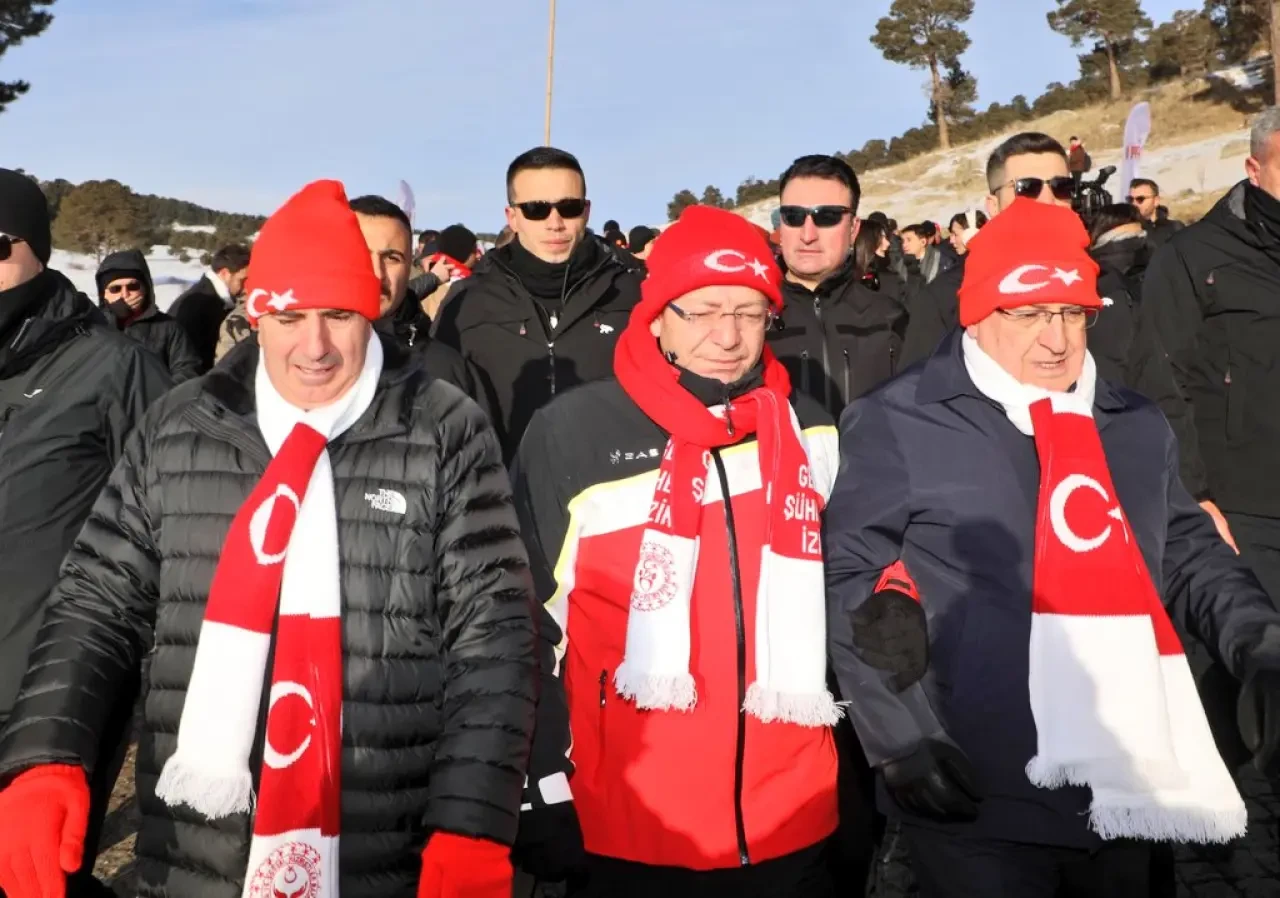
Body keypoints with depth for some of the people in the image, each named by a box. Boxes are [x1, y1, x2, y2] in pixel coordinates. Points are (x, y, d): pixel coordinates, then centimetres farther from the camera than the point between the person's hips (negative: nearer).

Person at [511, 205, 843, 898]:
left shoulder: (811, 435, 2)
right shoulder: (572, 435, -9)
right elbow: (527, 624, -3)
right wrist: (544, 793, -2)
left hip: (792, 821, 3)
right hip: (632, 830, -2)